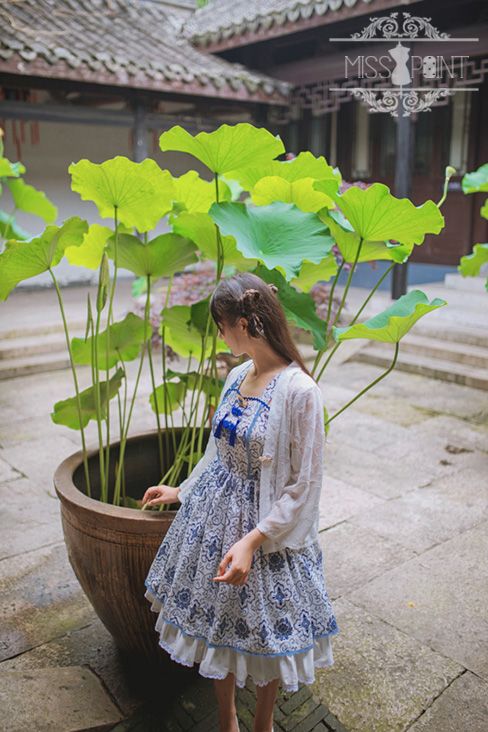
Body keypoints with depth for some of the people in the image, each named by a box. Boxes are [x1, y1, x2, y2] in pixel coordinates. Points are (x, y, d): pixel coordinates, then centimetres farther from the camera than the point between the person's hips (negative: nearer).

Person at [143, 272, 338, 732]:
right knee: (217, 625, 19)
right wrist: (181, 492, 19)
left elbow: (304, 485, -19)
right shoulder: (237, 377, 1)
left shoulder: (299, 390, -22)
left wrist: (252, 540, -23)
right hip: (213, 515, 7)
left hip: (266, 527, -6)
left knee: (264, 634, 14)